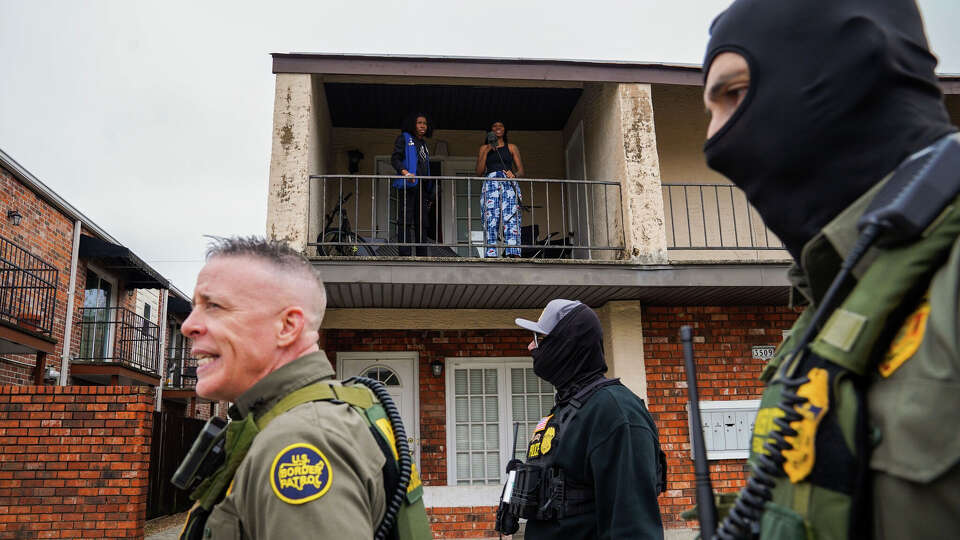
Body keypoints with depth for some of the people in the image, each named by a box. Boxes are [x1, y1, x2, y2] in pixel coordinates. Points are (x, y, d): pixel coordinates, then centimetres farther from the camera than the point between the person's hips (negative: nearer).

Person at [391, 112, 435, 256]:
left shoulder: (424, 143, 25)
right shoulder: (404, 138, 6)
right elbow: (394, 159, -6)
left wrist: (431, 191, 20)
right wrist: (404, 172, -25)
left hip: (422, 186, 7)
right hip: (408, 185, -7)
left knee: (421, 222, 5)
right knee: (406, 221, -11)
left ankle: (422, 255, 7)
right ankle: (404, 254, -12)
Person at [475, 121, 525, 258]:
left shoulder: (512, 148, 22)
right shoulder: (484, 148, 22)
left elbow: (521, 170, 15)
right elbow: (479, 172, 12)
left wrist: (514, 174, -8)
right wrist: (486, 151, 5)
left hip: (509, 183, 0)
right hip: (490, 182, 0)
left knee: (511, 218, -18)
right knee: (491, 219, -14)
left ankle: (513, 254, -29)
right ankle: (491, 255, -21)